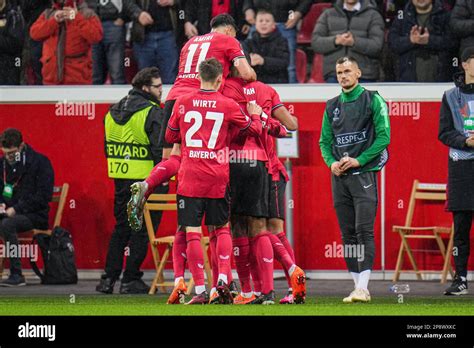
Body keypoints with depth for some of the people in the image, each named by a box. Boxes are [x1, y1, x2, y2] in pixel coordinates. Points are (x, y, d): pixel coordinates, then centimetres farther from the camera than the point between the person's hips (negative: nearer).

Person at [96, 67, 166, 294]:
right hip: (147, 180, -7)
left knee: (121, 227, 15)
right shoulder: (152, 112, -12)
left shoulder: (113, 112, 12)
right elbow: (160, 149, -17)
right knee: (142, 230, 0)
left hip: (121, 180, 7)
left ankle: (109, 277, 11)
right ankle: (130, 279, 0)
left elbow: (109, 148, 18)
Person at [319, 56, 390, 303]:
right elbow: (324, 141, 18)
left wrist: (358, 161, -13)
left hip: (363, 173, -6)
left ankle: (363, 287, -17)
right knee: (347, 234, 5)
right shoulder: (332, 106, 15)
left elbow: (383, 136, -6)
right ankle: (358, 288, 9)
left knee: (364, 231, -13)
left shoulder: (372, 100, 0)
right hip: (339, 176, 6)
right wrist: (331, 162, -2)